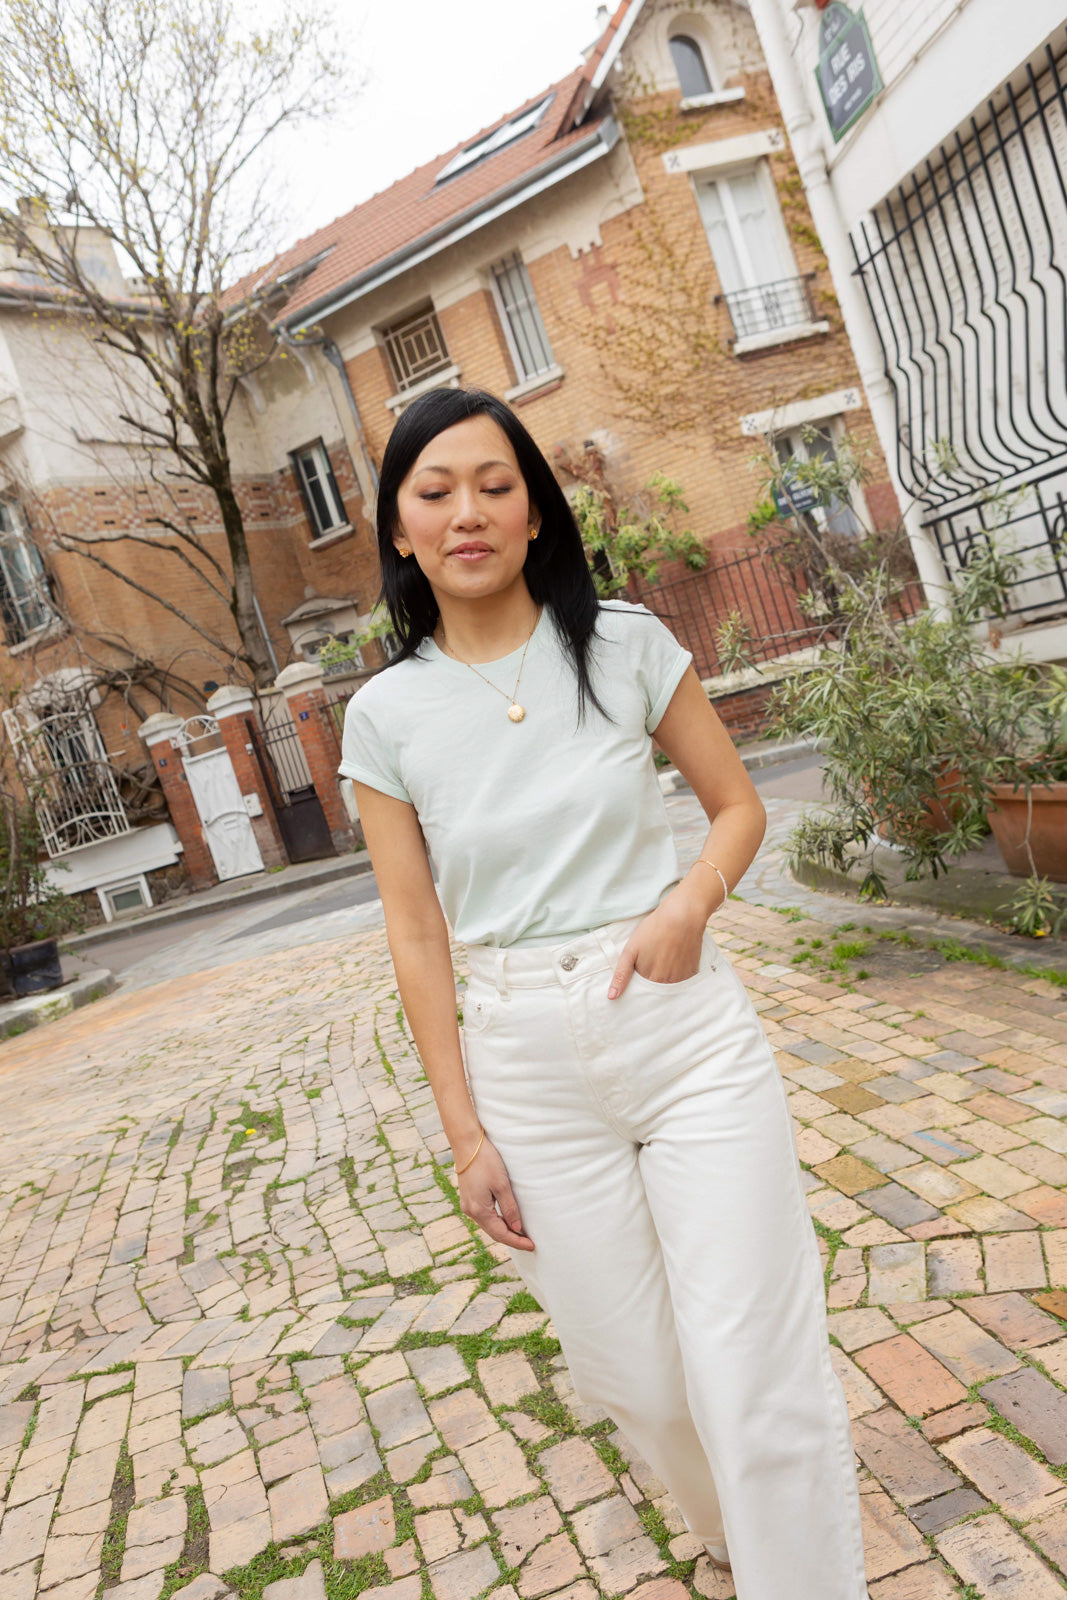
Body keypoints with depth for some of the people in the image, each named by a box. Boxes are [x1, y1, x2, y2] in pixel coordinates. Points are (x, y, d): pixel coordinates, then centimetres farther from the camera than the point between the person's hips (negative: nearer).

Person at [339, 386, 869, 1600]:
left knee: (757, 1371, 2)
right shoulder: (387, 713, -1)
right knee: (633, 1374, 16)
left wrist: (693, 900, -14)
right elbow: (416, 933, 1)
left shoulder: (627, 644, -3)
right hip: (527, 1064, 2)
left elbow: (737, 805, 7)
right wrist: (466, 1134, 1)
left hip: (686, 1027, -1)